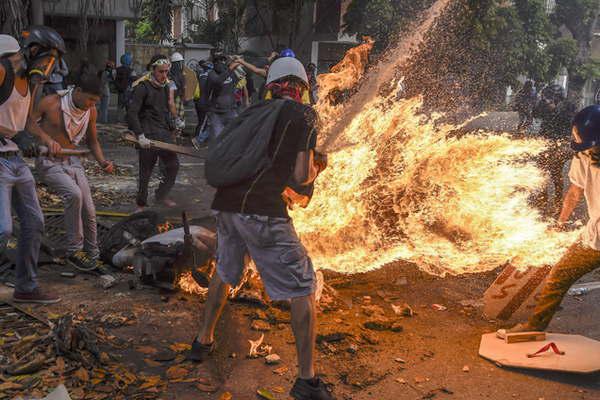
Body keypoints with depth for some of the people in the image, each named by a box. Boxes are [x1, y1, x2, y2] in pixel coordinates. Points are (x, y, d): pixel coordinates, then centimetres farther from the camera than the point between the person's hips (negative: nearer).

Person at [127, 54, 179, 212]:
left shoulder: (165, 86, 11)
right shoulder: (142, 87, -11)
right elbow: (132, 113, -17)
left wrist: (169, 131, 20)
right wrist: (140, 135, -23)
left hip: (164, 133, 7)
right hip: (148, 135, -7)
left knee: (173, 165, 7)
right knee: (146, 171, 1)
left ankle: (161, 195, 26)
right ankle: (141, 205, 16)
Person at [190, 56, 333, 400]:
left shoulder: (253, 111, 17)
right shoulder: (305, 114, 0)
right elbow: (301, 177, -7)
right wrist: (317, 167, 15)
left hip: (226, 204, 7)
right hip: (264, 211, -6)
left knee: (225, 272, 29)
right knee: (303, 287, 4)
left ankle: (204, 342, 42)